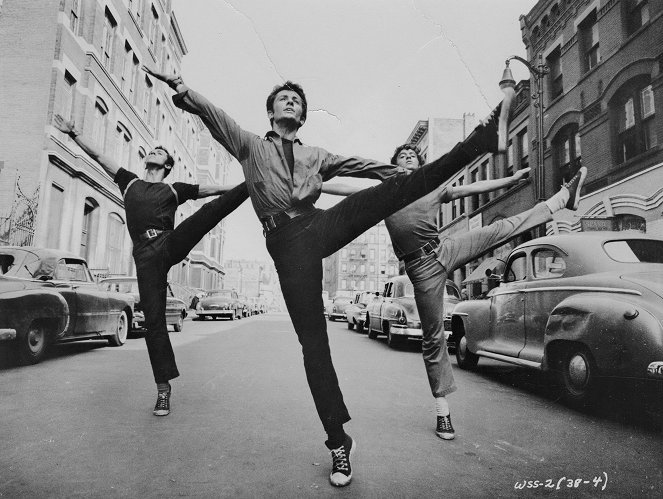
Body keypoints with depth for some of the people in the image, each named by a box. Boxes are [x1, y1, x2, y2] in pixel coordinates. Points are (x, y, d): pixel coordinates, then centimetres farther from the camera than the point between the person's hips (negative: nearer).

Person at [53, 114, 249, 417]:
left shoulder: (174, 189, 17)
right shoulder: (129, 182, 23)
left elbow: (212, 189, 12)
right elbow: (98, 155, 23)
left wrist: (248, 185, 6)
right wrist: (72, 133, 14)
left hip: (171, 243, 0)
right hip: (146, 255, 1)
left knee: (212, 209, -22)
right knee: (153, 318, -4)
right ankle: (163, 388, 3)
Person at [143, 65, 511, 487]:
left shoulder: (316, 155, 27)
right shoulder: (250, 145, 21)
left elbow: (362, 165, 21)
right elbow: (214, 115, 7)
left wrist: (406, 172, 13)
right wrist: (182, 88, -10)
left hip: (322, 225, 3)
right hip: (286, 241, -3)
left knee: (396, 188, -17)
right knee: (312, 340, -7)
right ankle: (339, 441, 0)